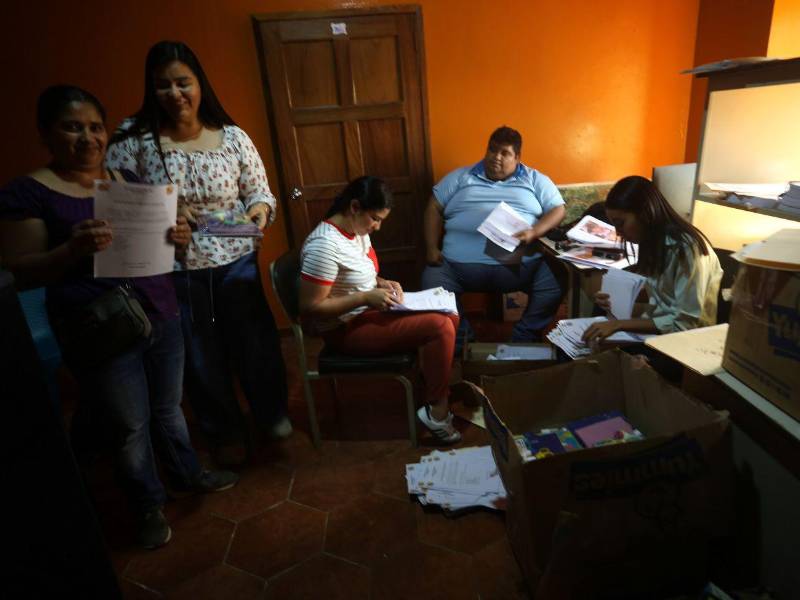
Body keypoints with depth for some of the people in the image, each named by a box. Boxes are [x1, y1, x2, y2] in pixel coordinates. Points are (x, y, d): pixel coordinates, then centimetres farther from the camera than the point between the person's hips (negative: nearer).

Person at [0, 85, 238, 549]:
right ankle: (149, 506, 33)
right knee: (131, 424, 10)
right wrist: (73, 250, -28)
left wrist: (178, 236, -11)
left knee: (169, 406, 20)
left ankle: (188, 472, 43)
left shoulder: (130, 179, 7)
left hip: (161, 315, 5)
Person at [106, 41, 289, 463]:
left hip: (235, 262, 1)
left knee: (254, 342, 14)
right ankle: (225, 431, 39)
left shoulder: (232, 137, -3)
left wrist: (260, 208, -18)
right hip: (172, 270, 0)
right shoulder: (133, 139, -6)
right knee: (200, 357, 15)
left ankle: (272, 412, 43)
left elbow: (259, 191, 5)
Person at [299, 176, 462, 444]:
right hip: (346, 328, -10)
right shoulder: (325, 244, -25)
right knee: (441, 327, -19)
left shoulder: (358, 231, 4)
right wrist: (366, 297, -24)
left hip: (367, 311, 10)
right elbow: (310, 307, -24)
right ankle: (437, 411, -5)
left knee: (450, 316, 4)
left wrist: (382, 283, -1)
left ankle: (437, 385, 15)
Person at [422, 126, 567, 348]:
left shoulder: (535, 180, 17)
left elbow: (558, 209, 10)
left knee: (555, 284, -23)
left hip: (520, 265, 0)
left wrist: (534, 232, -10)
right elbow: (434, 208, 15)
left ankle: (523, 342, -4)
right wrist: (432, 248, 1)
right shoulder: (460, 177, 18)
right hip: (461, 263, 1)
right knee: (432, 284, -24)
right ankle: (461, 343, -5)